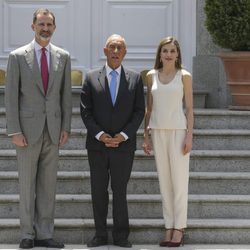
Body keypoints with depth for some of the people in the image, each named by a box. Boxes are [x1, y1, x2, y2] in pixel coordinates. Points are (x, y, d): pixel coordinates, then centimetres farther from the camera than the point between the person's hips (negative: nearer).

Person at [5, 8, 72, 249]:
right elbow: (11, 96, -4)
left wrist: (66, 127, 3)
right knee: (27, 184, 3)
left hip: (53, 130, 3)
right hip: (28, 129, -3)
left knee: (48, 184, 6)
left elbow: (66, 94, 9)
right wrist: (14, 131, -10)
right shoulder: (18, 56, -3)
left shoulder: (63, 57, 7)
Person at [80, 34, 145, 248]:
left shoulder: (135, 79, 4)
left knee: (120, 190, 2)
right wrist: (99, 134, -12)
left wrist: (123, 135, -11)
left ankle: (121, 235, 9)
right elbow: (85, 111, 0)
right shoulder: (92, 78, 4)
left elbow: (139, 111, 1)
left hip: (123, 145, -1)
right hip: (97, 145, 1)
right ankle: (101, 234, 12)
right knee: (98, 191, 5)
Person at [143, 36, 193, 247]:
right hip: (158, 131, 3)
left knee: (179, 180, -3)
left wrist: (189, 136, -8)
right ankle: (169, 227, 10)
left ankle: (179, 228, 3)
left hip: (178, 130, -3)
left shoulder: (184, 76, 0)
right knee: (164, 180, 5)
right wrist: (146, 135, 8)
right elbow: (149, 108, 13)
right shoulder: (151, 76, 8)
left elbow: (189, 108, 0)